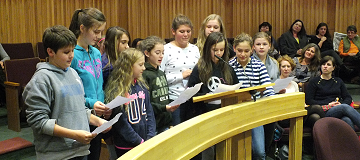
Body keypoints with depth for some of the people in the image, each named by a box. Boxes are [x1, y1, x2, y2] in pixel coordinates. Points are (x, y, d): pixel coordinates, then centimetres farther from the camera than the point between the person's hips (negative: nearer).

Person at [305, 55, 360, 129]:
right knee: (346, 107, -35)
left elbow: (348, 98, 20)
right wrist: (328, 104, -7)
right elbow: (308, 100, 2)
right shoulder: (314, 82, 13)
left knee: (347, 120, -35)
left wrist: (341, 104, -5)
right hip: (324, 112, -4)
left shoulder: (338, 81, 26)